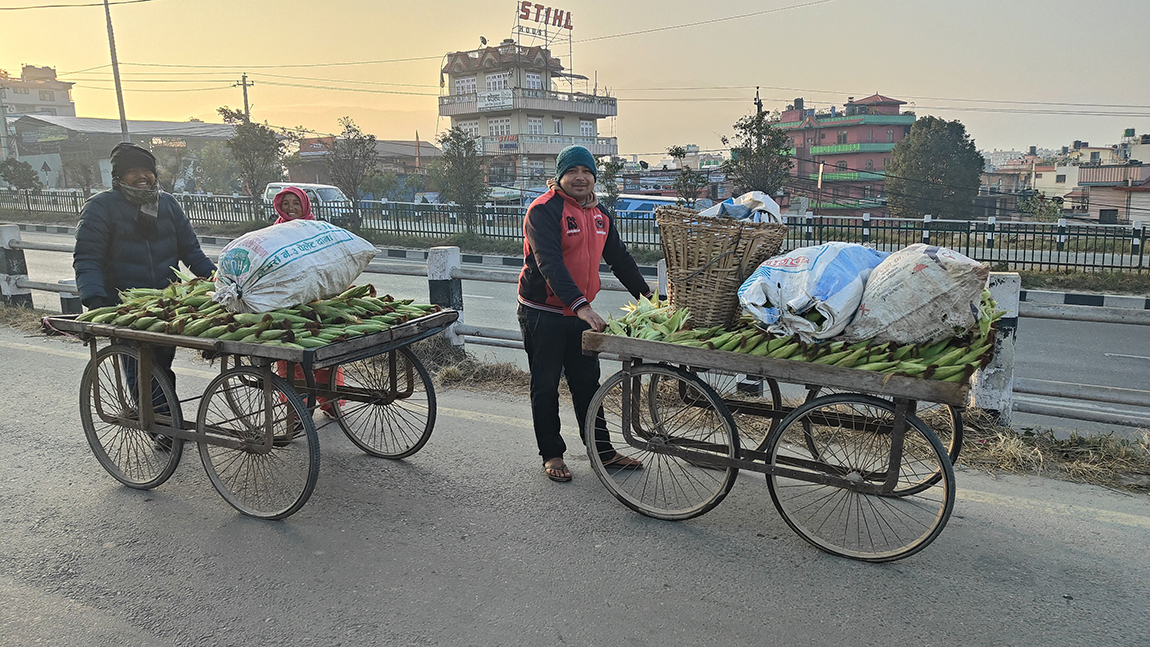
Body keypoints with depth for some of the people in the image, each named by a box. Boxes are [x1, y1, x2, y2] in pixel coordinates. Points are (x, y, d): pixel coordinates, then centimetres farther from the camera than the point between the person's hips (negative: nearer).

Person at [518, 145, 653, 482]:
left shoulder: (599, 214, 10)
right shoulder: (543, 210, -16)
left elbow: (619, 257, 18)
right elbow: (550, 263, -28)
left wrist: (646, 295, 13)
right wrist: (581, 305, -38)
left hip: (580, 312, 6)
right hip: (542, 314, -6)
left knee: (588, 383, 12)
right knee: (546, 387, 6)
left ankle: (602, 449, 23)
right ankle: (551, 454, 18)